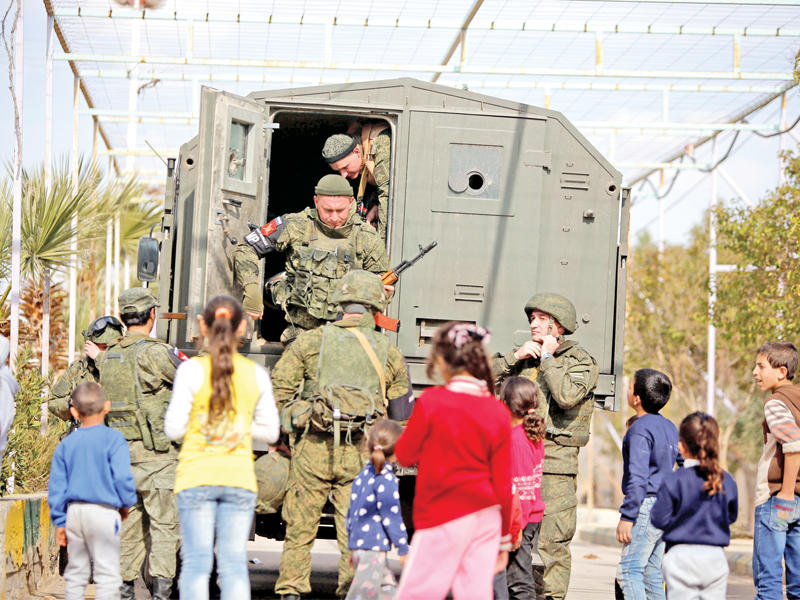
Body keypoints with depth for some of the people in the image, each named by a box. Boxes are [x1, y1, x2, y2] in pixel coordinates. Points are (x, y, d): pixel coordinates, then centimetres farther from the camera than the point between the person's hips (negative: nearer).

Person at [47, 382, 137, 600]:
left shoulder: (66, 444, 7)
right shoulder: (113, 439, -7)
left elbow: (57, 486, 7)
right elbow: (122, 477, -13)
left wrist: (60, 521, 13)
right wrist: (126, 504, 5)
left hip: (74, 511, 5)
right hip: (104, 511, -5)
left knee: (76, 571, 15)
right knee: (107, 572, -3)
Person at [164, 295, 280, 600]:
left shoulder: (192, 370, -6)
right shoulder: (257, 374, 2)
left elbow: (174, 429, -5)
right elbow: (270, 431, 8)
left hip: (197, 475, -2)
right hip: (239, 476, 2)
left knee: (196, 562, 1)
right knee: (234, 563, 4)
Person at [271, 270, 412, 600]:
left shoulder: (310, 341, 2)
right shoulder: (389, 352, 7)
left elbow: (279, 390, 0)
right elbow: (402, 412, 11)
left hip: (312, 449, -1)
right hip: (361, 454, 1)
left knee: (300, 528, 9)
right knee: (355, 532, 6)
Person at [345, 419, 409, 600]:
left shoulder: (362, 475, 14)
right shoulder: (386, 479, -13)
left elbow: (351, 512, 19)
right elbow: (390, 516, -14)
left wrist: (352, 546, 26)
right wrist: (403, 549, -8)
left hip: (357, 544, 9)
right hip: (374, 546, -9)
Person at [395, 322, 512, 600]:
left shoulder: (431, 402, -11)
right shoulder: (498, 413, 0)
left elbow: (405, 455, 0)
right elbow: (503, 483, 3)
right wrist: (504, 540, 11)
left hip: (442, 517, -4)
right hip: (487, 518, 4)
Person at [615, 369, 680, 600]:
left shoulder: (640, 430, -13)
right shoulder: (669, 427, 14)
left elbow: (637, 478, -20)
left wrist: (627, 516, -18)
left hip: (647, 505, -9)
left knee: (629, 571, -9)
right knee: (652, 574, 12)